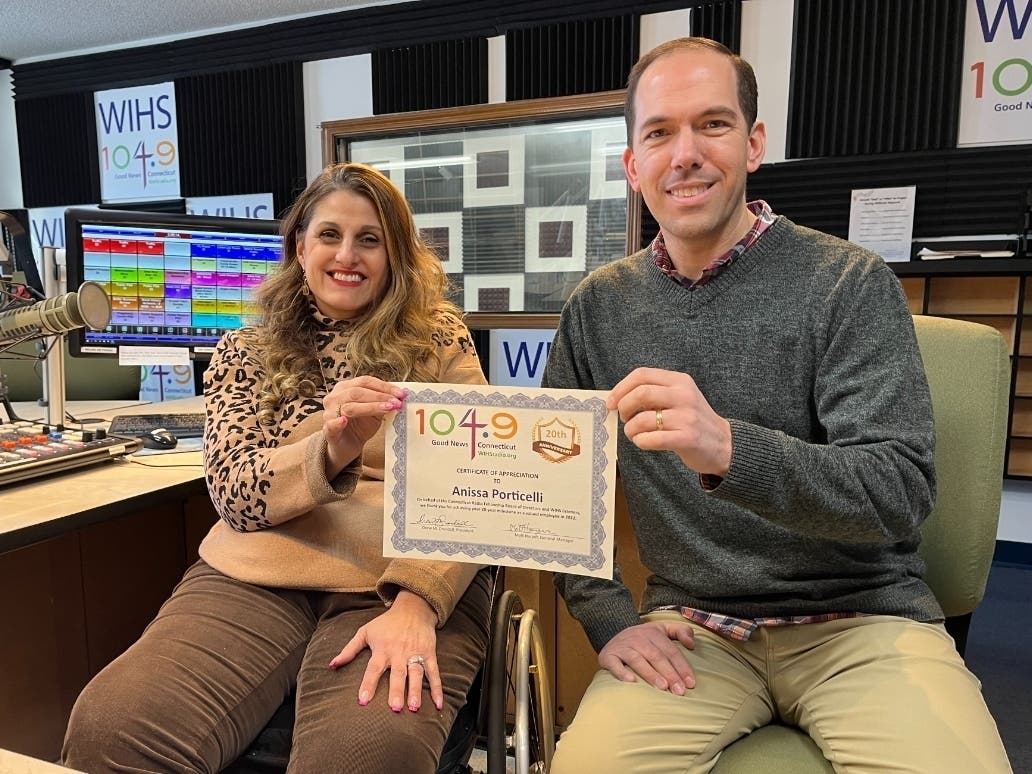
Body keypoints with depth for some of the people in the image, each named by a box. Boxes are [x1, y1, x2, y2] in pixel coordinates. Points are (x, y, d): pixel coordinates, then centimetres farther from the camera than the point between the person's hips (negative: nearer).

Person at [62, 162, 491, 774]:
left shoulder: (439, 340, 7)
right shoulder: (246, 353, 12)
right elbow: (234, 494, 1)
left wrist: (417, 601, -20)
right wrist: (330, 451, -20)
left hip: (403, 580, -2)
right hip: (257, 575, 3)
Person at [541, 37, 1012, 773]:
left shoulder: (850, 283, -7)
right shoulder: (599, 307, 1)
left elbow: (901, 493, -15)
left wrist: (729, 450, -33)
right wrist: (608, 616, -6)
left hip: (859, 620, 0)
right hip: (692, 626, 2)